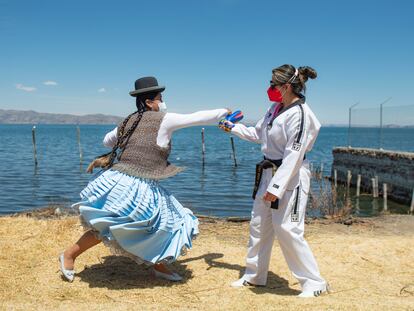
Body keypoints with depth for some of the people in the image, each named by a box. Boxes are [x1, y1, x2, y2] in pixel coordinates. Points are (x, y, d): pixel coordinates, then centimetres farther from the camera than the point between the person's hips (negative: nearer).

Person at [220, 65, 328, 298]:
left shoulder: (299, 114, -20)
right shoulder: (275, 109, 8)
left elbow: (293, 155, -24)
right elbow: (258, 134, 24)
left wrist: (276, 187, -25)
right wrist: (233, 128, 21)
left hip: (290, 176, -9)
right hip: (269, 172, 9)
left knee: (287, 229, -7)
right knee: (259, 225, 15)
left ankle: (314, 283, 10)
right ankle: (254, 275, 31)